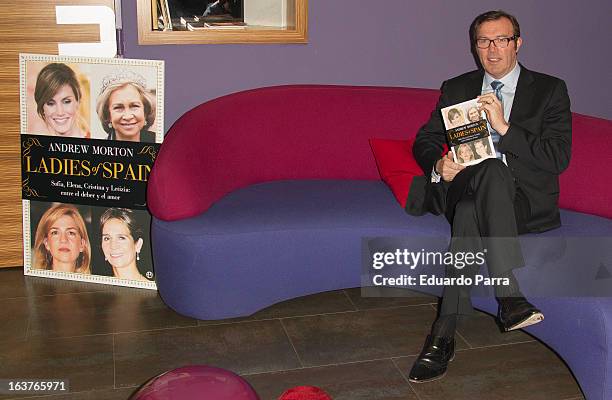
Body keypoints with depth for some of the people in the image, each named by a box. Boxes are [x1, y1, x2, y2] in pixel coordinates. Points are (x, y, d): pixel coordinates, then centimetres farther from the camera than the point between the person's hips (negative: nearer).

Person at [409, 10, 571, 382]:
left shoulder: (550, 90, 7)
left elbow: (558, 158, -5)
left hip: (526, 201, -2)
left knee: (470, 213, -36)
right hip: (464, 191, 2)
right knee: (492, 170, -36)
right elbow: (424, 141, 14)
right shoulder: (456, 89, 17)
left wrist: (504, 127, -16)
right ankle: (510, 297, -40)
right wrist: (438, 165, -10)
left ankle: (443, 335, -36)